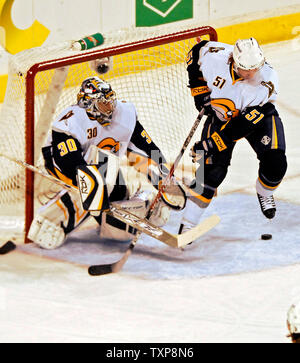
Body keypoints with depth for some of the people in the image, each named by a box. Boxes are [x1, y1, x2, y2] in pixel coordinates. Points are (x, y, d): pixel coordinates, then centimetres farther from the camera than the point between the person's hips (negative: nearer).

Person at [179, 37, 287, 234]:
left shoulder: (268, 80, -34)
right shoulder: (214, 56, -31)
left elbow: (246, 123, -33)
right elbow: (196, 50, -5)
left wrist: (211, 143, -35)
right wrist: (199, 89, -7)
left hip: (258, 114, 0)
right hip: (221, 113, 0)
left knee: (275, 162, -17)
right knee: (214, 168, -14)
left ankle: (265, 193, 18)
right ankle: (188, 222, -6)